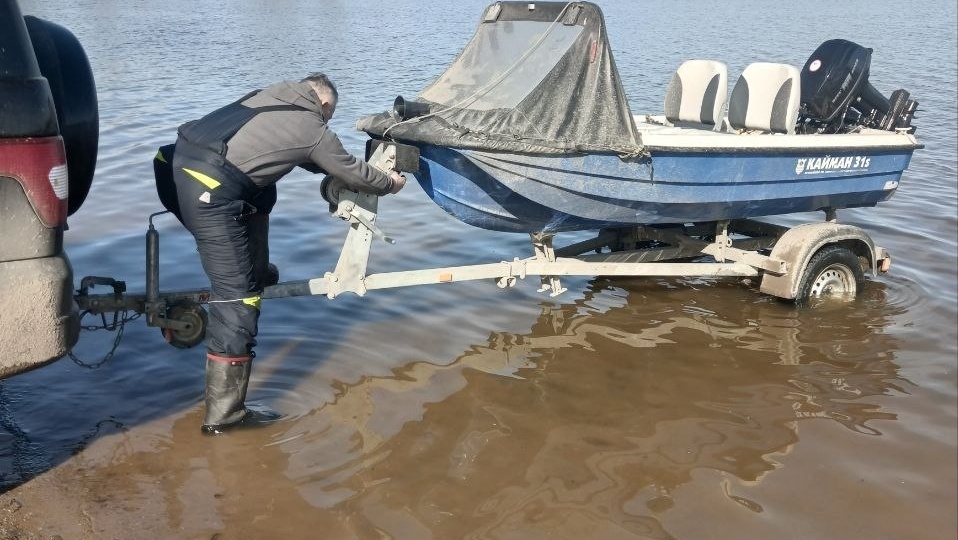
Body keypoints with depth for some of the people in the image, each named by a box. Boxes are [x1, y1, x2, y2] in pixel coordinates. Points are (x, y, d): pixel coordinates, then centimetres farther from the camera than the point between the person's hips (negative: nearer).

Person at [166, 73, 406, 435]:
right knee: (236, 297, -3)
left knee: (262, 193, 31)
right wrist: (391, 183, 40)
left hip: (176, 161, 9)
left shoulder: (271, 93, 26)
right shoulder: (315, 130, 7)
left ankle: (256, 273, 39)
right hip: (207, 189, -8)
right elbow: (355, 175, 21)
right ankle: (223, 413, 0)